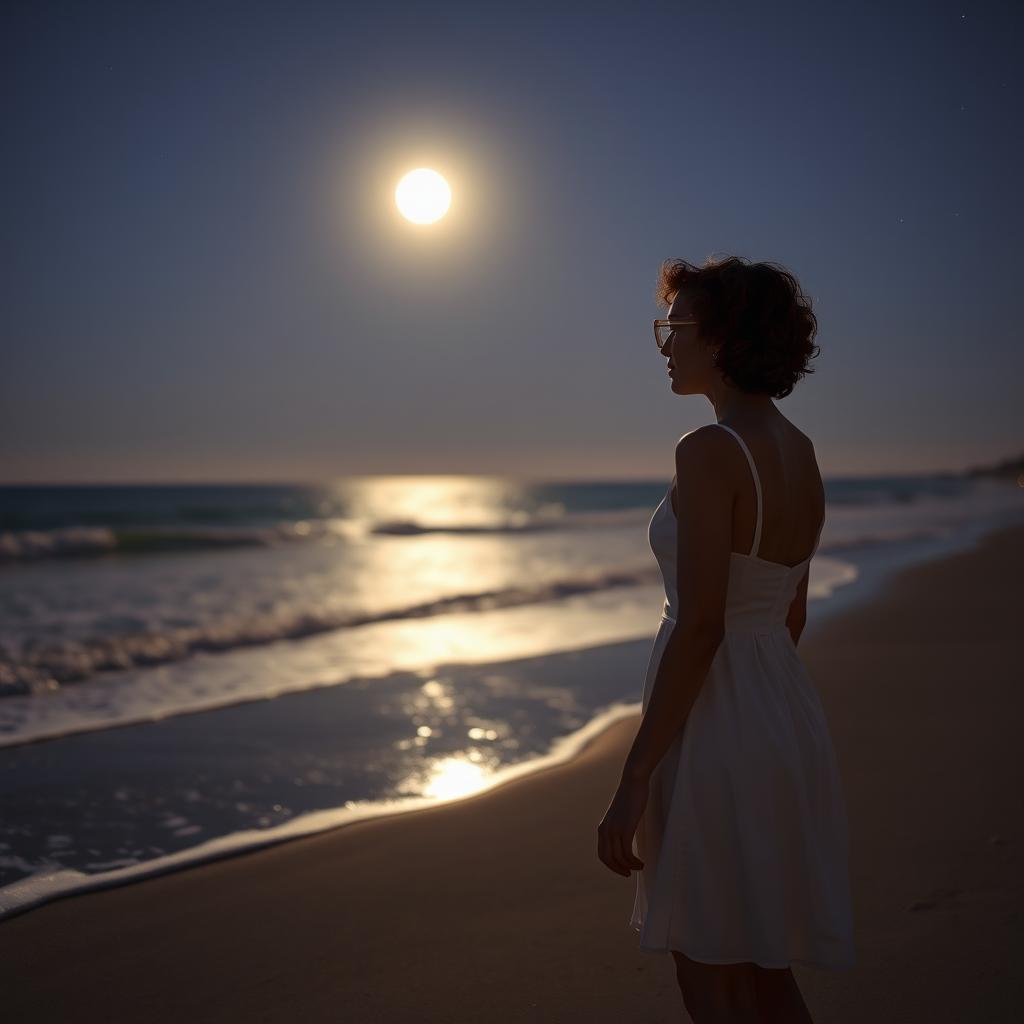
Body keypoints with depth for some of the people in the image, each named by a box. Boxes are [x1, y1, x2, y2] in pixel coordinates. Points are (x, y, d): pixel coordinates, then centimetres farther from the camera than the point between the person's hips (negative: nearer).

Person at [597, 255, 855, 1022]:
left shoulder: (710, 452, -18)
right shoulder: (800, 451, 9)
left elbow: (700, 627, -22)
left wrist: (634, 783, -19)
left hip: (716, 729, -9)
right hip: (787, 719, 9)